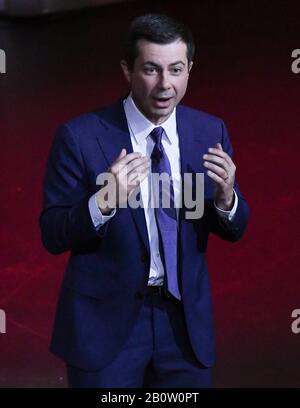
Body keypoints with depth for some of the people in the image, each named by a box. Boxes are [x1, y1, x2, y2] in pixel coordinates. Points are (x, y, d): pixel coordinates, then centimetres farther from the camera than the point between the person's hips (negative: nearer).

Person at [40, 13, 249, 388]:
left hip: (185, 317, 4)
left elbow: (234, 230, 5)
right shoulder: (80, 136, -12)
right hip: (105, 319, -3)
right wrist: (103, 203, -29)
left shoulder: (210, 132, -1)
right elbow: (52, 235, -10)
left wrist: (226, 198, -18)